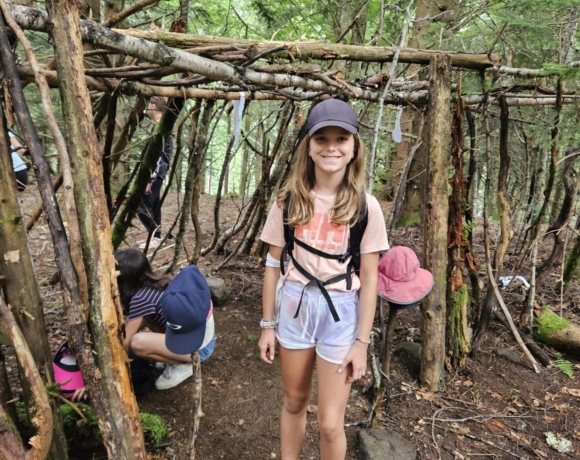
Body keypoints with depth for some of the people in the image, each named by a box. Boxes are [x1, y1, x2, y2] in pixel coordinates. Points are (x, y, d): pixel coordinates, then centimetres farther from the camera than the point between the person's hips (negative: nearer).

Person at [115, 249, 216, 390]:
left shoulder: (141, 299, -20)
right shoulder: (157, 283, 4)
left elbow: (124, 344, -11)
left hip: (199, 347, -9)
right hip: (203, 333, 9)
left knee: (137, 343, -22)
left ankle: (183, 365, 0)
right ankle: (173, 355, 17)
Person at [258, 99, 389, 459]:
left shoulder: (365, 206, -9)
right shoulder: (289, 201, -5)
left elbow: (369, 278, -6)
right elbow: (274, 265, 2)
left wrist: (362, 342, -5)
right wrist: (268, 324, 4)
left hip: (340, 312, -2)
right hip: (294, 305, 2)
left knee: (331, 423, 7)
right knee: (294, 402, 22)